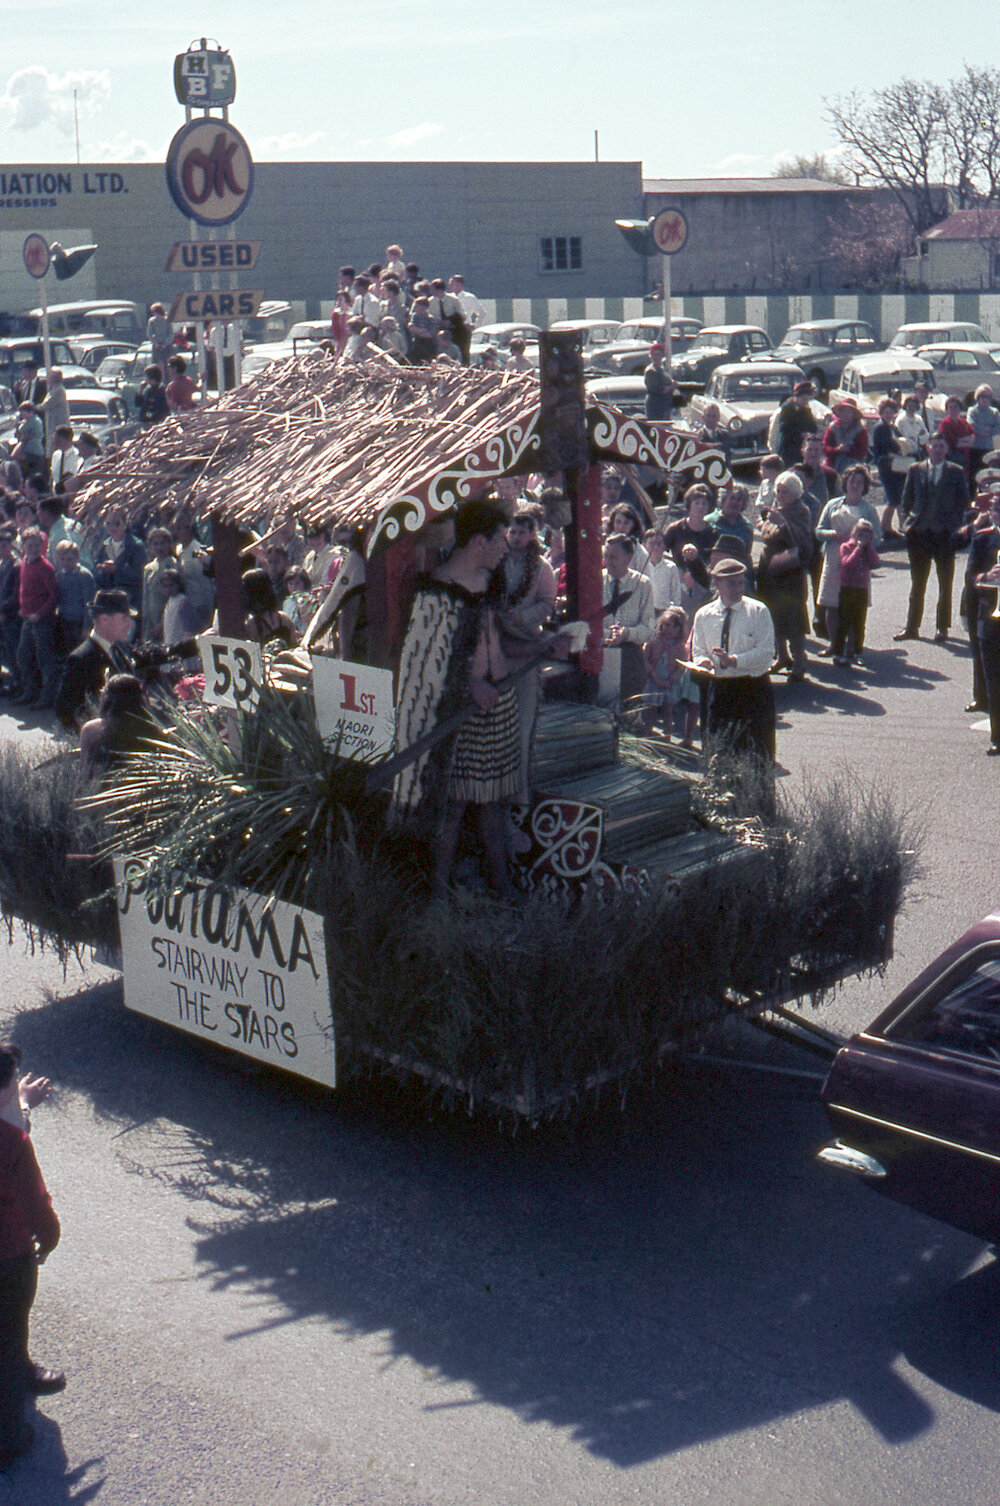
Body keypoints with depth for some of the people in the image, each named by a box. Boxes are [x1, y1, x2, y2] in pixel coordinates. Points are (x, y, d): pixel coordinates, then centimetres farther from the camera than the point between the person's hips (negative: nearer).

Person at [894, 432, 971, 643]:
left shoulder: (956, 472, 3)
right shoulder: (915, 471, 7)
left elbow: (963, 502, 6)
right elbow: (905, 501, 11)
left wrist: (956, 525, -4)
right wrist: (906, 523, -1)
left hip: (944, 533, -1)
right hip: (919, 532, 2)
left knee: (945, 584, 6)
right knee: (917, 583, 8)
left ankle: (942, 627, 15)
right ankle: (912, 627, 15)